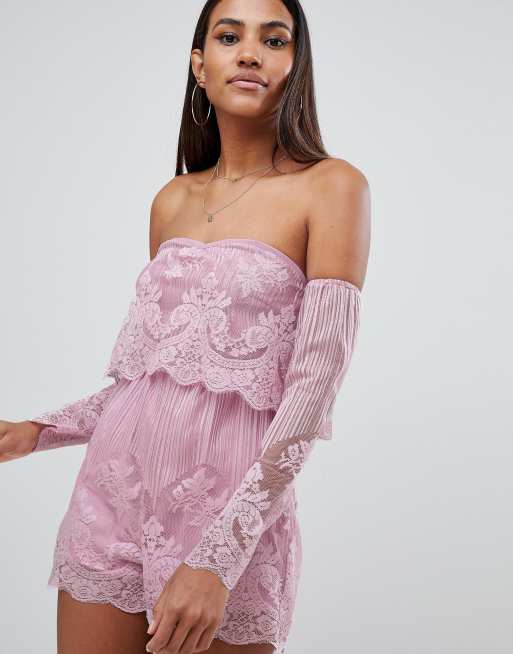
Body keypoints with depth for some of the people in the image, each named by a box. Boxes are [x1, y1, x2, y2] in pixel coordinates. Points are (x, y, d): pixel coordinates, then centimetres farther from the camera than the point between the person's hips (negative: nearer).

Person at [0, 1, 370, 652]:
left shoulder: (331, 187, -6)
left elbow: (314, 389, -13)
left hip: (235, 511, -4)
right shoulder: (171, 201, 10)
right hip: (113, 493, 5)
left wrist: (217, 560, -18)